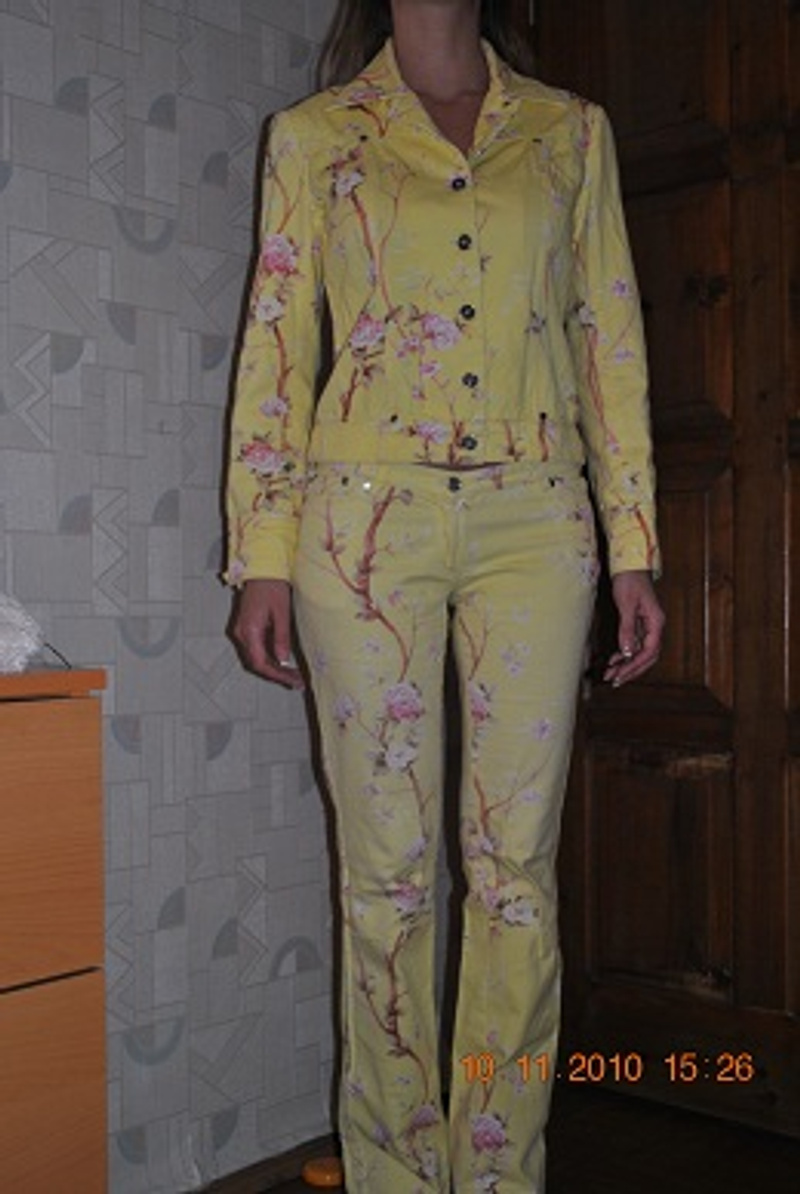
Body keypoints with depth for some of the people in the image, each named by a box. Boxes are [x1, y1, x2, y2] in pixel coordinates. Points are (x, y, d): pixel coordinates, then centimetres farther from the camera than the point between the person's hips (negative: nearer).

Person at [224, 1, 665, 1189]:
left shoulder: (572, 130, 15)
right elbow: (276, 344, 7)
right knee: (387, 870, 1)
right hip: (370, 512, -1)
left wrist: (634, 548, 4)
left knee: (518, 868, 2)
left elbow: (611, 337, 11)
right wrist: (263, 556, 0)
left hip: (532, 520, 1)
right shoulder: (312, 133, 12)